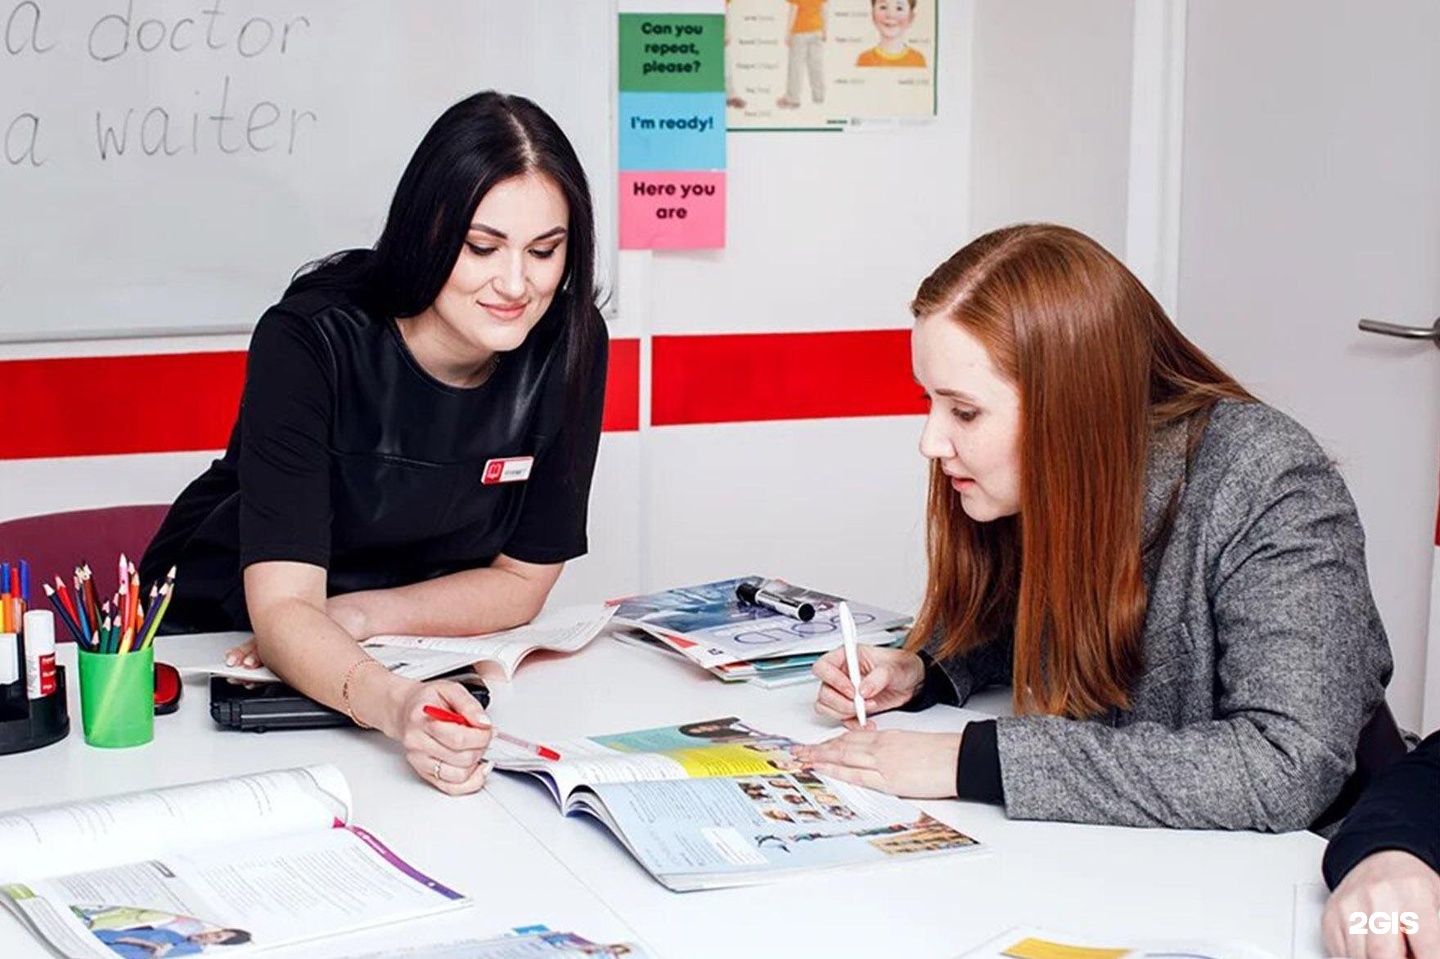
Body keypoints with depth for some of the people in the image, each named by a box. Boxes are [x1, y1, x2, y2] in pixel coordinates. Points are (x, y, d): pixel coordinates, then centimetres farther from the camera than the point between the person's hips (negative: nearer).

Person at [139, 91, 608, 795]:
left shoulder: (569, 347, -14)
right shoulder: (311, 341, -25)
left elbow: (523, 578, -5)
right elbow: (279, 609, -32)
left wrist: (359, 615, -19)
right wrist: (391, 704, -51)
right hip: (219, 635, -2)